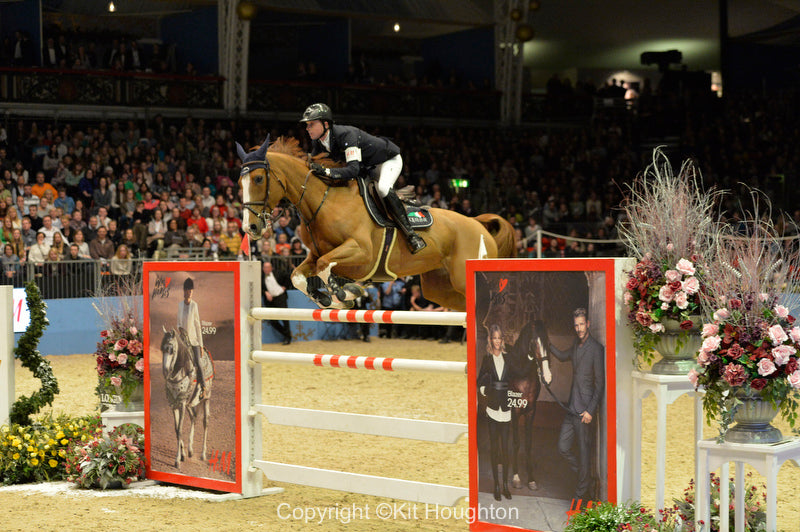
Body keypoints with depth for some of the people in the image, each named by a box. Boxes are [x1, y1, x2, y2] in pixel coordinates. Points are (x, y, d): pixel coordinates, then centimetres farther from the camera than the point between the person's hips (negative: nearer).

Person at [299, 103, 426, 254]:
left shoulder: (346, 134, -39)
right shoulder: (317, 142, -14)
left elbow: (353, 169, -47)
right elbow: (312, 166, -1)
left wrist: (325, 171, -58)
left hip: (389, 160, -9)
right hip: (366, 166, 9)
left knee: (383, 188, -36)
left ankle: (411, 234, -30)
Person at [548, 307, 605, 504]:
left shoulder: (596, 349, -13)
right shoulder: (576, 346, 11)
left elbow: (600, 383, -13)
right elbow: (562, 356, 35)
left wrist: (590, 410, -17)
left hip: (585, 409, -8)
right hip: (572, 407, 8)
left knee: (584, 451, 1)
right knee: (563, 447, 11)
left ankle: (581, 493, 13)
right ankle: (585, 477, 28)